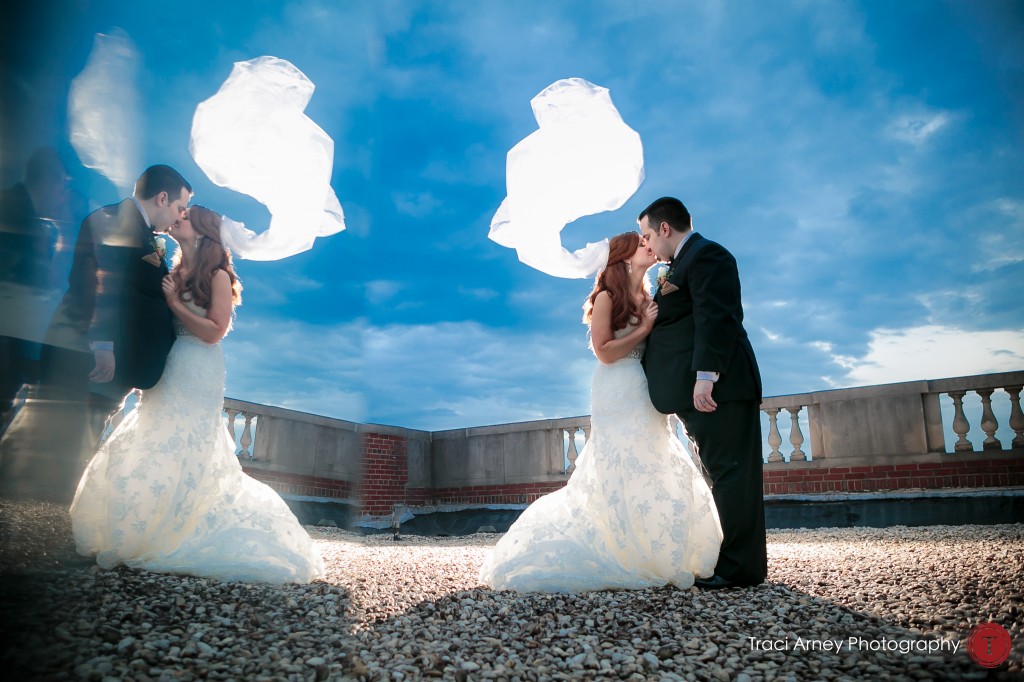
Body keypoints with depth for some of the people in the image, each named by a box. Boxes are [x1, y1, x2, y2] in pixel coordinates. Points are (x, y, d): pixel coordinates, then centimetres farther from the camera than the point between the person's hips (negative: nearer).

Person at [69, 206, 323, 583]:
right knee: (153, 450, 12)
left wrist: (174, 302, -13)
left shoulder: (218, 275, -7)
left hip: (196, 376, -8)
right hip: (168, 371, 8)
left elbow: (214, 331, -15)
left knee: (179, 457, -3)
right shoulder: (174, 273, 14)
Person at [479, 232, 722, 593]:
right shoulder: (607, 297, -4)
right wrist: (644, 328, -11)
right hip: (618, 397, -8)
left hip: (645, 399, 8)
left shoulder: (647, 300, 16)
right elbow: (604, 351, -13)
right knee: (622, 478, -7)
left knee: (655, 474, 8)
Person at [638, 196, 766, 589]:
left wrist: (706, 375, -26)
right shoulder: (684, 263, 25)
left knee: (730, 473, -8)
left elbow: (715, 317, -19)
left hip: (716, 387, -11)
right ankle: (735, 562, 18)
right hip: (700, 393, 11)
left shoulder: (705, 255, -7)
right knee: (724, 474, 11)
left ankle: (740, 567, -4)